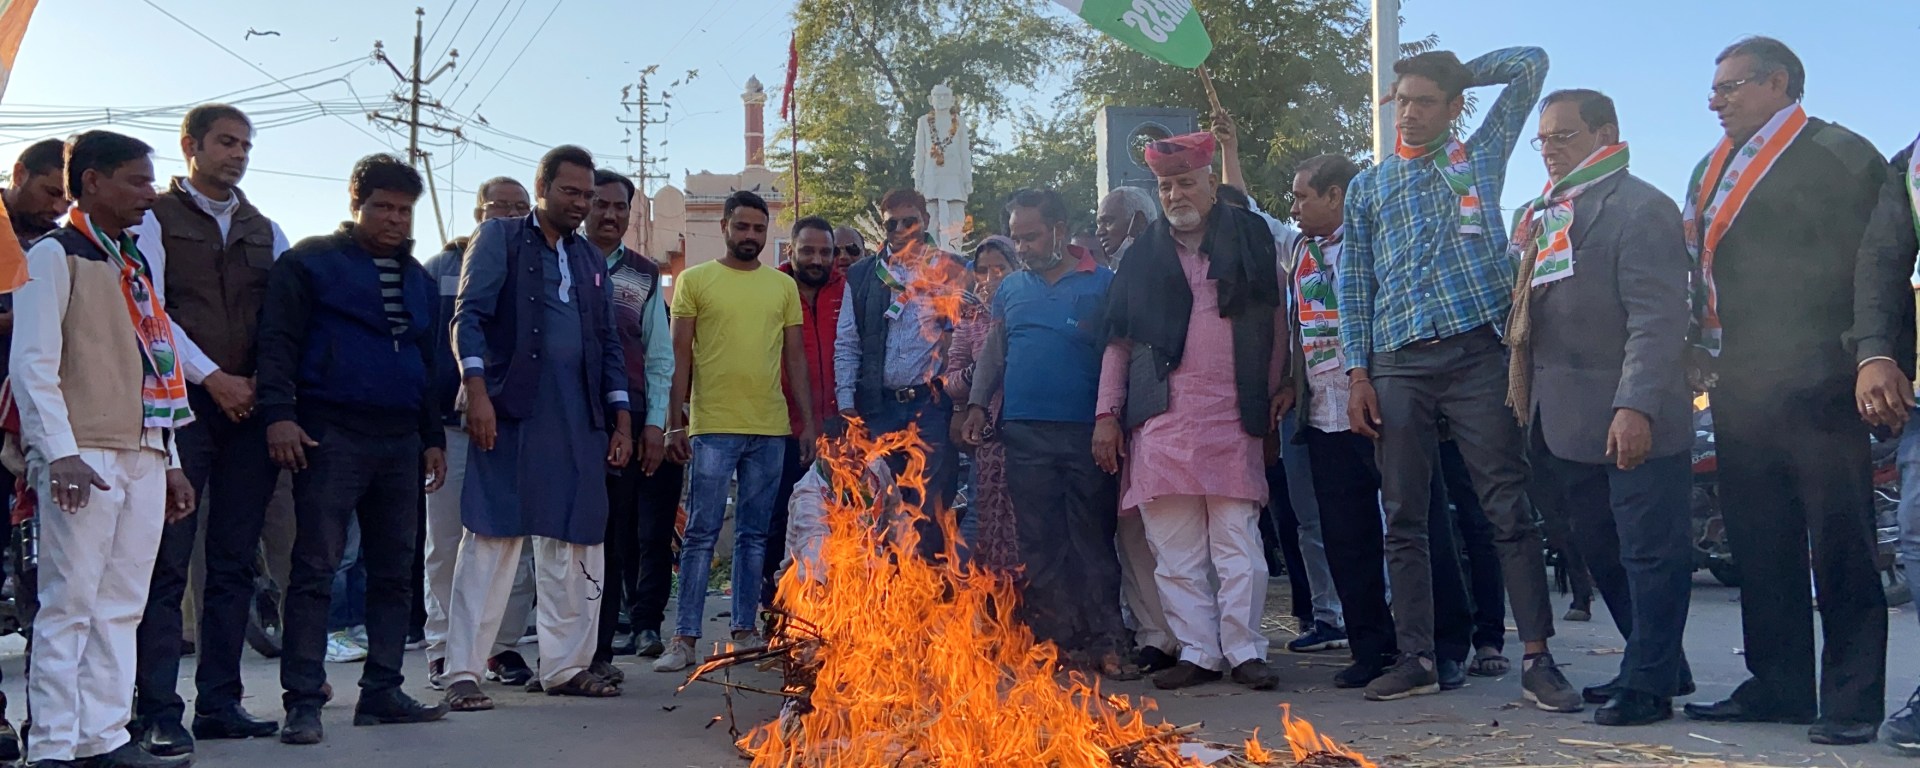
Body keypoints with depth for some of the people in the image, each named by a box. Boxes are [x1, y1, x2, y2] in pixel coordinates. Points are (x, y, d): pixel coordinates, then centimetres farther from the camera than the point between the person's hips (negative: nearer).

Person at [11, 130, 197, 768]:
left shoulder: (137, 262, 21)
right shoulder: (54, 255, -2)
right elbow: (33, 365, -10)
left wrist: (170, 459, 17)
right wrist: (60, 453, -18)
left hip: (143, 457, 7)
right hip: (85, 458, -7)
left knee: (121, 607, 7)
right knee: (70, 606, -5)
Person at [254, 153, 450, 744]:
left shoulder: (417, 278, 20)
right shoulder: (311, 262, 1)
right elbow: (277, 341, -6)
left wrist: (433, 438, 18)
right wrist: (279, 414, -18)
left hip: (400, 441, 6)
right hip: (330, 434, -6)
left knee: (394, 572, 7)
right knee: (315, 568, -6)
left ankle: (382, 692, 14)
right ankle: (303, 701, -3)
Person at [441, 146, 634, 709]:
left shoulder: (591, 259, 20)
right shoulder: (500, 237, 5)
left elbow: (607, 343, 20)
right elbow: (470, 316, -6)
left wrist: (621, 419, 12)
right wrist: (477, 391, -18)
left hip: (578, 421, 6)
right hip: (511, 410, -5)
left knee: (575, 547, 7)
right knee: (493, 540, -5)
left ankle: (565, 666, 16)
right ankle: (463, 673, 0)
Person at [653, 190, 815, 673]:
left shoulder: (784, 286, 12)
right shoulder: (695, 280, 4)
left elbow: (795, 357, 13)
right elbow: (681, 355, 2)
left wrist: (808, 421, 8)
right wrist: (676, 422, -4)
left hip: (770, 429, 3)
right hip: (713, 426, -3)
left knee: (754, 536, 9)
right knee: (701, 534, -3)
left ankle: (745, 632, 17)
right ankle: (684, 639, 0)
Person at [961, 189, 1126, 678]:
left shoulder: (1103, 284, 2)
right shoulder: (1010, 290, 14)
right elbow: (993, 354, 18)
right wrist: (978, 403, 5)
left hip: (1087, 433, -3)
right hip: (1025, 432, 3)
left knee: (1094, 540, 2)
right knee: (1039, 543, 4)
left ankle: (1103, 642, 7)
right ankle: (1054, 639, 11)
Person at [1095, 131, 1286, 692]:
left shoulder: (1250, 238, 11)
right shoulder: (1144, 256, 14)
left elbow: (1276, 319, 13)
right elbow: (1119, 341, 14)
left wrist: (1279, 387, 5)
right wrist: (1107, 413, 8)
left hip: (1232, 417, -2)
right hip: (1161, 419, 2)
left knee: (1238, 544, -2)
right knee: (1175, 550, 2)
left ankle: (1245, 651, 6)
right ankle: (1198, 651, 10)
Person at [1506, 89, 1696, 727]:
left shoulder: (1640, 209, -8)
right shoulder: (1541, 215, 16)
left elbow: (1657, 318, -18)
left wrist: (1637, 406, -26)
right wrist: (1526, 395, 13)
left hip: (1635, 422, -9)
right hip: (1567, 423, 9)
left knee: (1650, 552, -1)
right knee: (1603, 552, 16)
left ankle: (1649, 685, 7)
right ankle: (1658, 666, 28)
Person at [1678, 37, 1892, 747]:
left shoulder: (1838, 155, -4)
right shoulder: (1711, 170, 19)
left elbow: (1876, 267, -10)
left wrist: (1876, 363, -15)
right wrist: (1704, 355, 14)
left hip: (1816, 387, -8)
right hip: (1740, 389, 8)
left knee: (1840, 547, -3)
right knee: (1760, 548, 10)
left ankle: (1853, 699, 4)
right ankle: (1780, 686, 19)